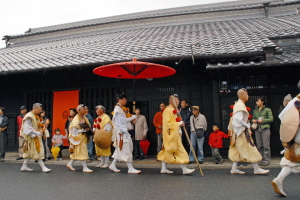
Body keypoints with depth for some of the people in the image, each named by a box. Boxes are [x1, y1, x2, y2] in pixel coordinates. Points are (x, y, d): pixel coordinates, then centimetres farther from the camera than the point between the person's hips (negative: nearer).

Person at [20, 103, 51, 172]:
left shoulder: (36, 116, 13)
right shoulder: (29, 116, -16)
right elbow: (28, 128, -22)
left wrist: (40, 131, 1)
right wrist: (37, 133, -23)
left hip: (36, 137, 9)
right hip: (32, 137, -9)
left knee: (29, 152, 15)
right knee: (37, 152, -6)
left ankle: (24, 167, 24)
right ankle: (43, 167, -3)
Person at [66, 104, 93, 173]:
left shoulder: (85, 118, 8)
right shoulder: (76, 119, -16)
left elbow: (89, 126, 16)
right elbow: (74, 131, -18)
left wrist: (88, 128, -6)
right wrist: (83, 130, -22)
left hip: (84, 138, 8)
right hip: (79, 138, -8)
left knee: (77, 153, 15)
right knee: (83, 152, -5)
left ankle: (70, 164, 28)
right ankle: (85, 167, 2)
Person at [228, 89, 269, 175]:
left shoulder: (238, 104, 15)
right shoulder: (240, 105, -16)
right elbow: (238, 119, -26)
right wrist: (247, 126, -15)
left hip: (239, 131, 10)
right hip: (242, 131, -10)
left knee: (237, 150, 11)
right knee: (250, 149, -2)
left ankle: (234, 168, 15)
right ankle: (256, 169, 6)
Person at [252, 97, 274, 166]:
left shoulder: (267, 110, 1)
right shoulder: (255, 110, 15)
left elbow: (271, 119, -3)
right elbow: (253, 118, 23)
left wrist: (262, 120, -12)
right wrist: (253, 120, 1)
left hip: (265, 129, -5)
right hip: (257, 129, 5)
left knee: (266, 145, -4)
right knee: (259, 145, 6)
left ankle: (266, 160, 3)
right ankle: (262, 159, 16)